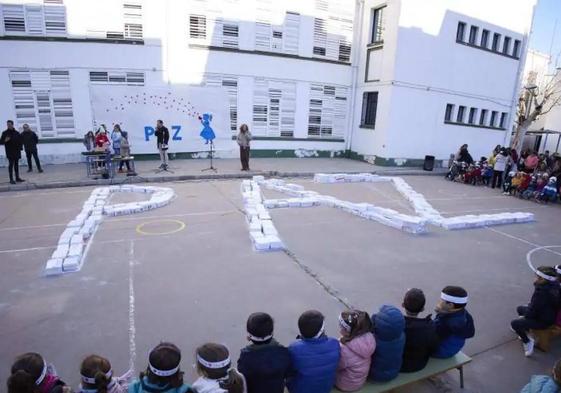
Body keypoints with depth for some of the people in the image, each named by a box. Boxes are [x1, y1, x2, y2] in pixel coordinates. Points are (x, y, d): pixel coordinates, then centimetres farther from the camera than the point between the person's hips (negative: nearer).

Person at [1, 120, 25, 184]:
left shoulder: (16, 133, 9)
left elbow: (20, 141, 18)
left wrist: (20, 147, 8)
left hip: (17, 152, 4)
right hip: (10, 152, -4)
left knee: (16, 164, 9)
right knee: (11, 165, -6)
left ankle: (17, 178, 14)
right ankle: (11, 179, -5)